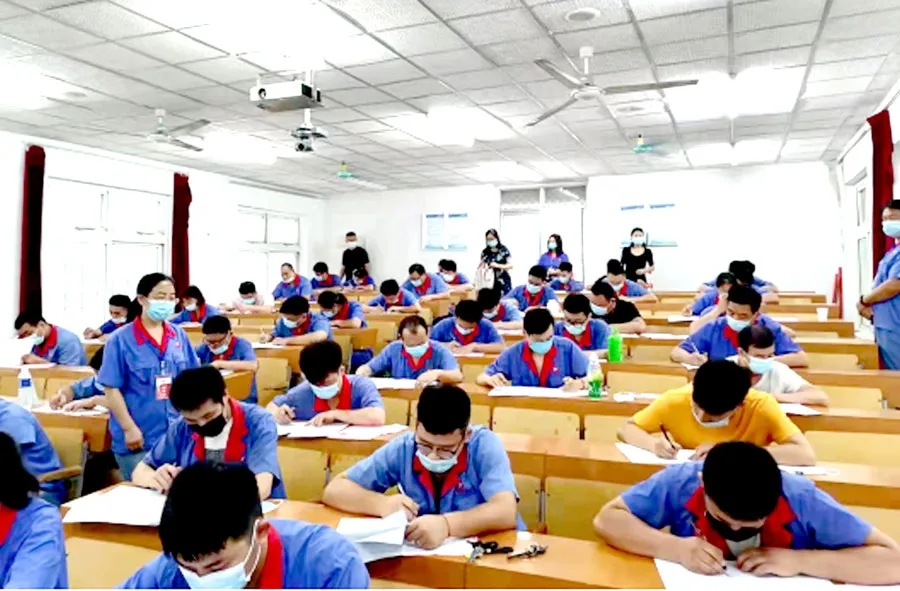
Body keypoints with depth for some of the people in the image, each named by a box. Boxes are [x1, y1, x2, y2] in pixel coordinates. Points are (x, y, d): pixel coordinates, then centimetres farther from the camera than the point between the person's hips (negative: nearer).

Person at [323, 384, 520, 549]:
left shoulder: (485, 444, -14)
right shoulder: (402, 447, -9)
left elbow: (506, 512, -26)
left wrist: (446, 524, -39)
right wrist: (383, 504, -22)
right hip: (421, 551, 1)